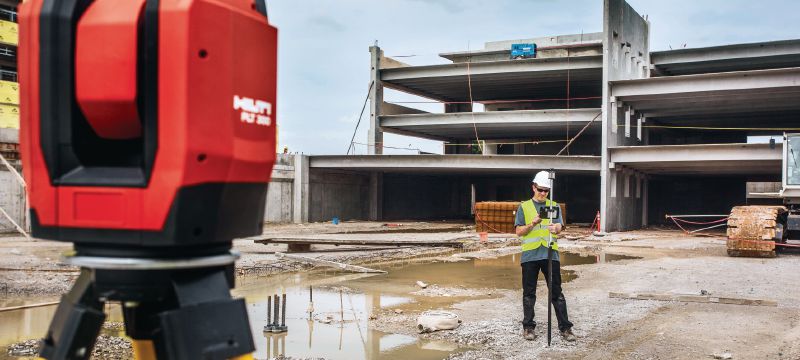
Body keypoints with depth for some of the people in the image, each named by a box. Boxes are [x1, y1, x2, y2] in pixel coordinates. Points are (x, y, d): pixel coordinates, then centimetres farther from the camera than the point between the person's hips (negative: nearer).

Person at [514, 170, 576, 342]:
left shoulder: (554, 206, 11)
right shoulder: (524, 207, 8)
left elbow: (559, 227, -3)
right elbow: (519, 231, 2)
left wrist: (555, 227, -28)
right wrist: (533, 223, -16)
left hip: (550, 253, 0)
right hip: (530, 255, 0)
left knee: (556, 292, 1)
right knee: (529, 292, 6)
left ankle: (565, 327, 5)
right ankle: (528, 327, 15)